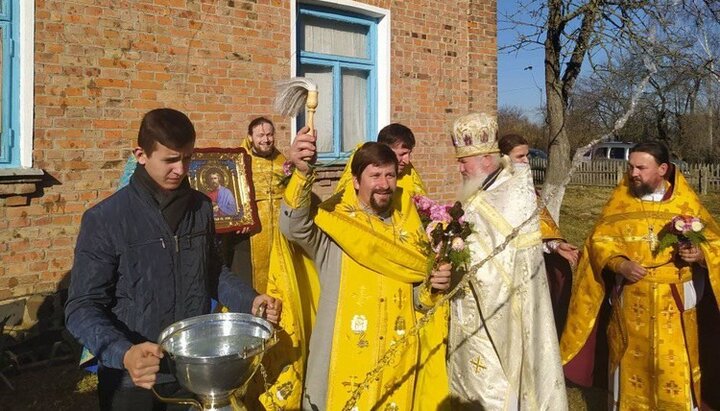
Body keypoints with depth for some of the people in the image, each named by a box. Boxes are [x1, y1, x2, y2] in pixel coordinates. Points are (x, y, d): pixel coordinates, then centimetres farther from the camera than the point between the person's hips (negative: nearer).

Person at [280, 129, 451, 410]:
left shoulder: (408, 227, 5)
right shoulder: (333, 222, -10)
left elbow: (417, 296, 12)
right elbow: (294, 226, -32)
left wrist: (432, 286, -9)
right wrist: (302, 174, -47)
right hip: (344, 363, -4)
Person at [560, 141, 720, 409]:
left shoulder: (687, 203, -2)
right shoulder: (620, 201, -2)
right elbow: (599, 241, 0)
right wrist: (619, 264, -18)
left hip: (674, 302, 0)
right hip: (630, 301, 1)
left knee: (675, 367, 6)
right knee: (630, 362, 13)